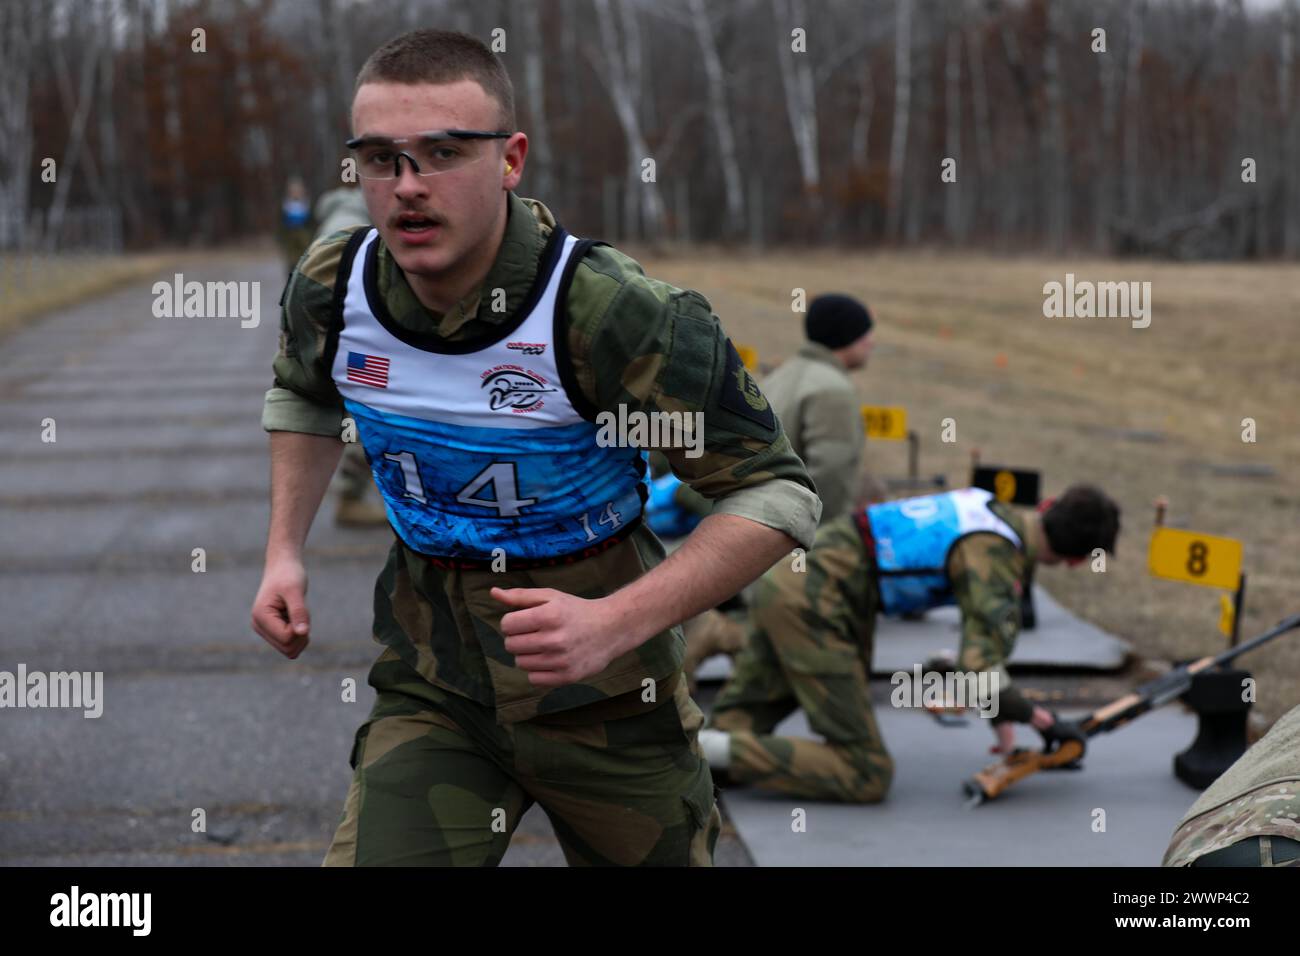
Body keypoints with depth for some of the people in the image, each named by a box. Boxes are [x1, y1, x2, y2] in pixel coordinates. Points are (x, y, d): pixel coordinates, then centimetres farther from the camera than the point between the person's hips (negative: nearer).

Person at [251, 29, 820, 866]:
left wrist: (611, 625, -29)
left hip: (604, 695, -3)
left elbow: (777, 494, -18)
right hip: (429, 687, 3)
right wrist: (285, 553, 6)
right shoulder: (330, 290, -8)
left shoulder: (617, 315, -25)